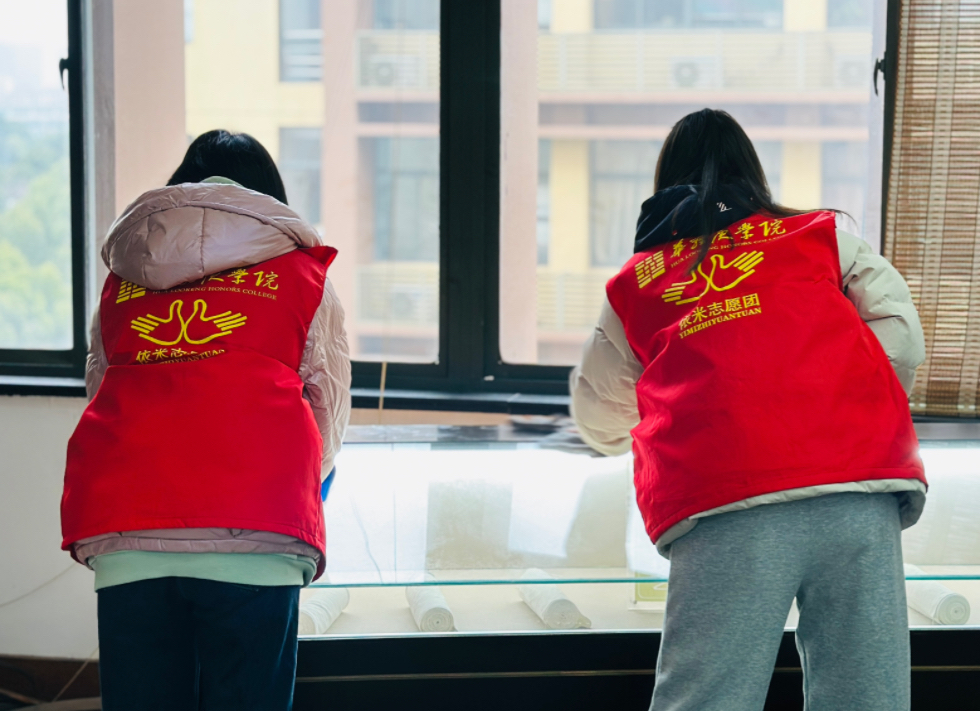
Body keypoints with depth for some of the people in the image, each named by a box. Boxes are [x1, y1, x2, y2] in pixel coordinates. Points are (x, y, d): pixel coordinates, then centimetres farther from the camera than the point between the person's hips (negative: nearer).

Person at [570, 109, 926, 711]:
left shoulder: (635, 283, 25)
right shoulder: (823, 235, 24)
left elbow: (599, 419, 34)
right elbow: (902, 335, 13)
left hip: (720, 507, 0)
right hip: (859, 492, 1)